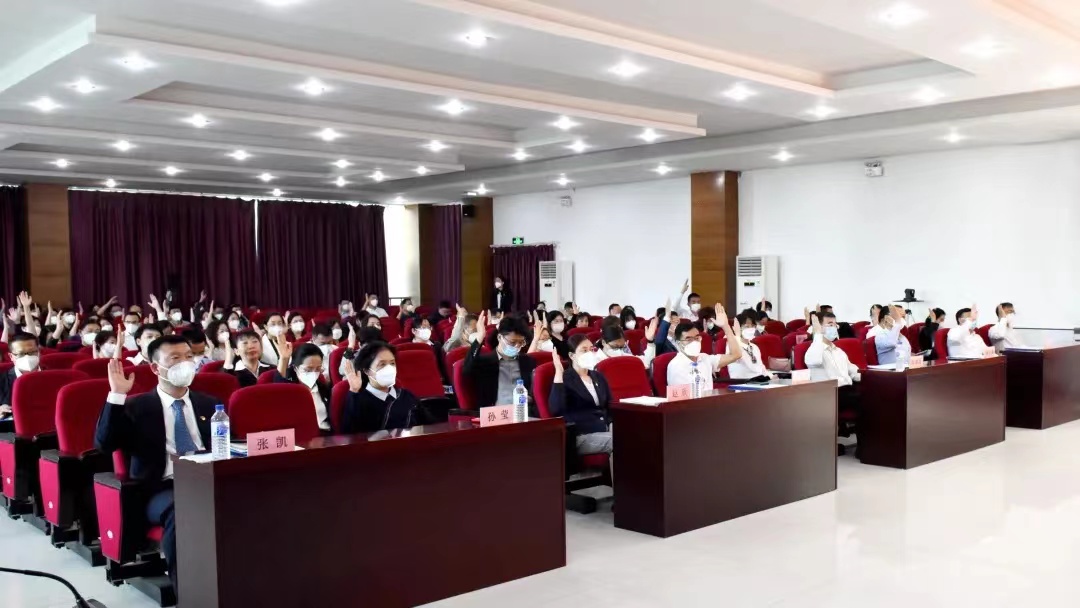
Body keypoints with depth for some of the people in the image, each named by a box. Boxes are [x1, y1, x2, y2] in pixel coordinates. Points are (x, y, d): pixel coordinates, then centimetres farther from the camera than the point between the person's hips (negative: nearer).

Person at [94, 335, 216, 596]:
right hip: (162, 489, -2)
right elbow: (104, 444, -4)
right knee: (179, 512, -38)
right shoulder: (137, 407, 10)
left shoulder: (209, 404, 20)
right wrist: (117, 395, -12)